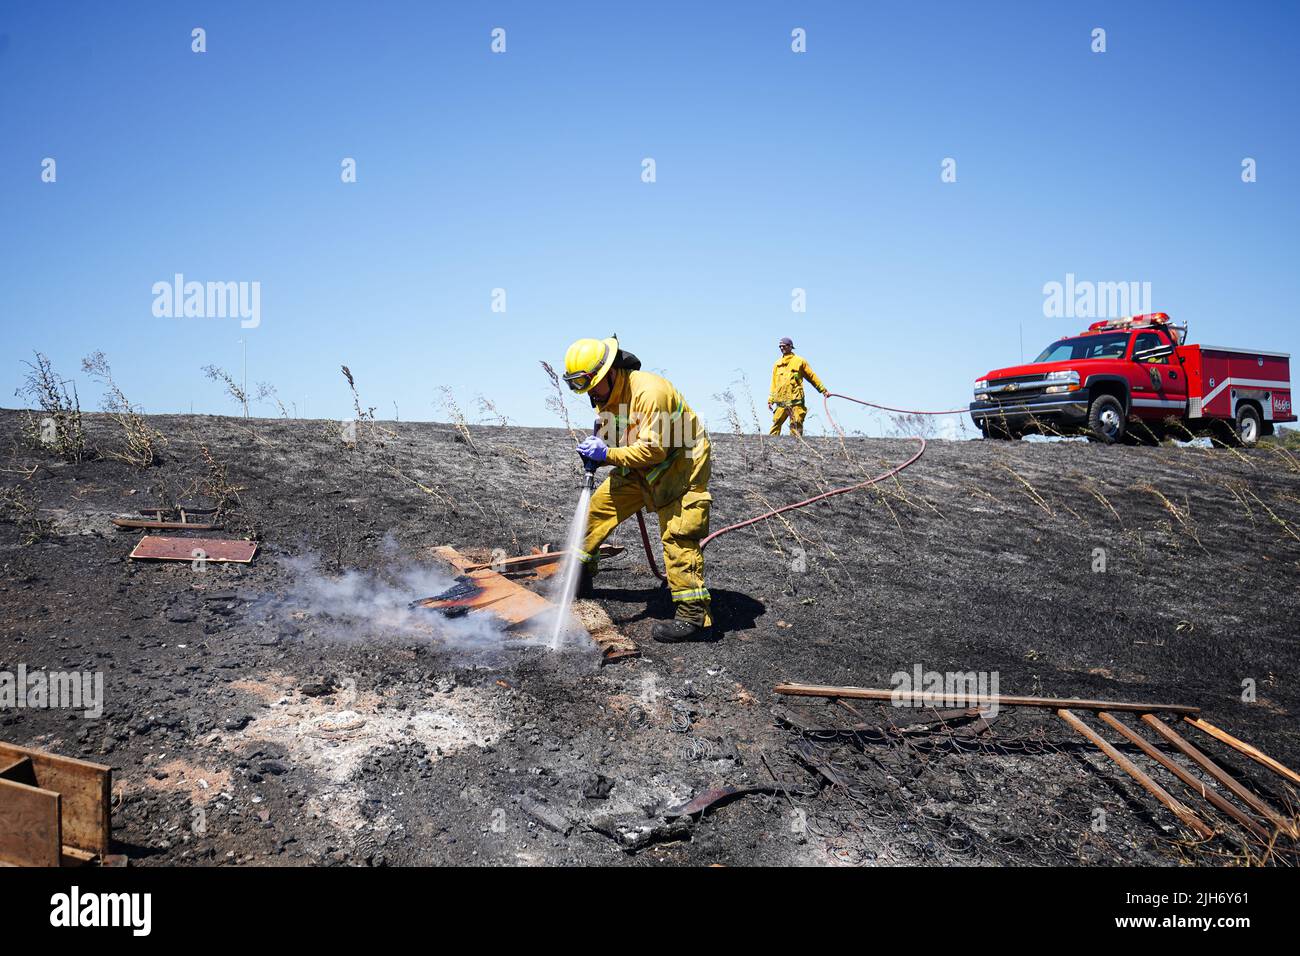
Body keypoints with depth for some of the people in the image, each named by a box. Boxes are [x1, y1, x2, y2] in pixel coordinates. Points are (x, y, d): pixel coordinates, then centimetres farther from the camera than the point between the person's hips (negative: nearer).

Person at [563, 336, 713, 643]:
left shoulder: (648, 392, -30)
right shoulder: (606, 394, 0)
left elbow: (655, 449, -31)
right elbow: (614, 434, 12)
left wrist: (608, 454, -30)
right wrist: (597, 446, -12)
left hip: (680, 466, -9)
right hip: (641, 466, 9)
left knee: (677, 536, -16)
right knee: (600, 504, 10)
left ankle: (694, 616, -16)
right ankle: (579, 571, 28)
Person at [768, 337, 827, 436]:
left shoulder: (800, 361, 8)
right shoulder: (777, 364, 18)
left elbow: (812, 377, 11)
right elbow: (774, 384, 18)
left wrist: (823, 390, 7)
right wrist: (770, 400, 10)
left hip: (796, 399, -3)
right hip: (781, 401, 3)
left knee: (796, 424, -5)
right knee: (776, 423, -4)